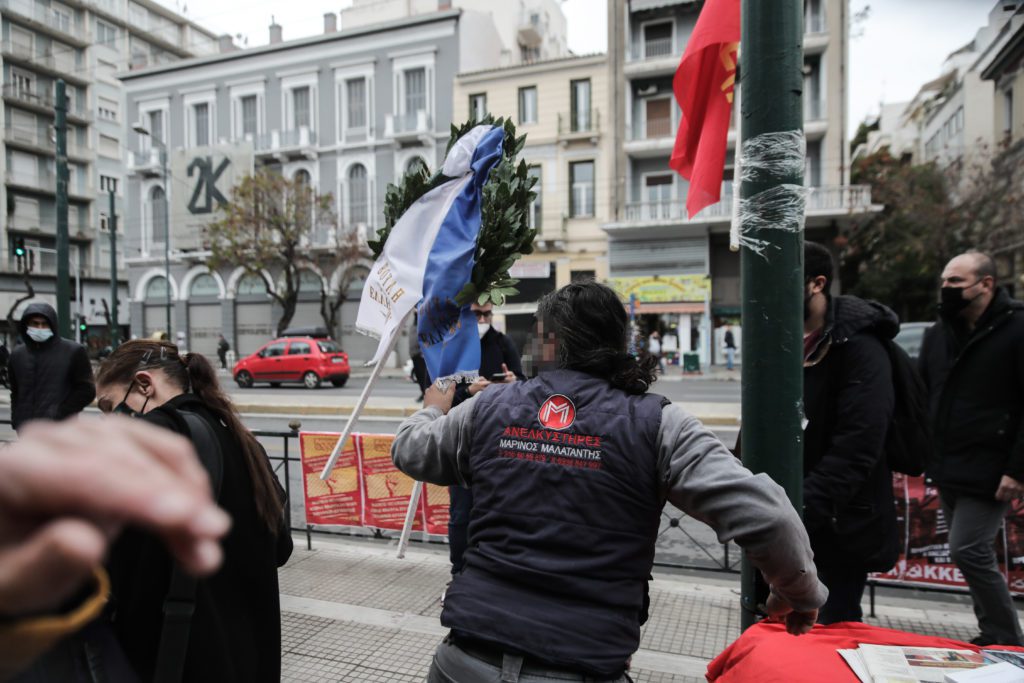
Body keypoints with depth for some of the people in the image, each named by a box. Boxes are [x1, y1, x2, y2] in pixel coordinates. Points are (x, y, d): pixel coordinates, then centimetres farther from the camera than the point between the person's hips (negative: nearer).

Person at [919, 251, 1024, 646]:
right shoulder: (938, 333, 11)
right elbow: (921, 396, 17)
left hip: (989, 473, -7)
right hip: (947, 471, 7)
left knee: (968, 551, -8)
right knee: (973, 553, 14)